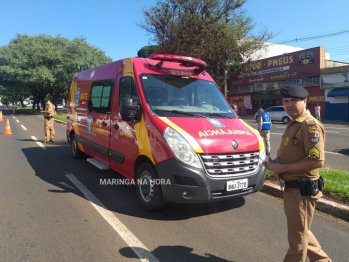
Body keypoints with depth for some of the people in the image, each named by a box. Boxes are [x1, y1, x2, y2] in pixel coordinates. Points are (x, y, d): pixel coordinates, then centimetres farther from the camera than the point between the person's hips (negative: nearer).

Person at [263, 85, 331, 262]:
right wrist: (275, 162, 2)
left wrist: (284, 168, -22)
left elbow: (318, 161, -27)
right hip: (291, 187, 10)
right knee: (300, 230, 25)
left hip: (303, 189, -10)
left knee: (297, 235, 7)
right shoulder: (293, 124, 12)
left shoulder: (311, 126, -19)